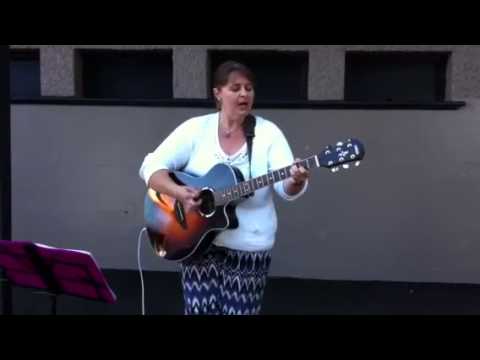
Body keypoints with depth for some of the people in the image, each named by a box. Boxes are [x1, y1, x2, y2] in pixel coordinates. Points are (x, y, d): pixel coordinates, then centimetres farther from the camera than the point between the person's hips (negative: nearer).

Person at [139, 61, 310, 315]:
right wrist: (178, 193, -23)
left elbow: (286, 189, -12)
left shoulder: (268, 132, -3)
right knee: (200, 309, -1)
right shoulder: (196, 128, -2)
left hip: (250, 246, 0)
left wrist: (296, 181, -35)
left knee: (240, 310, 5)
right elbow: (151, 167, -6)